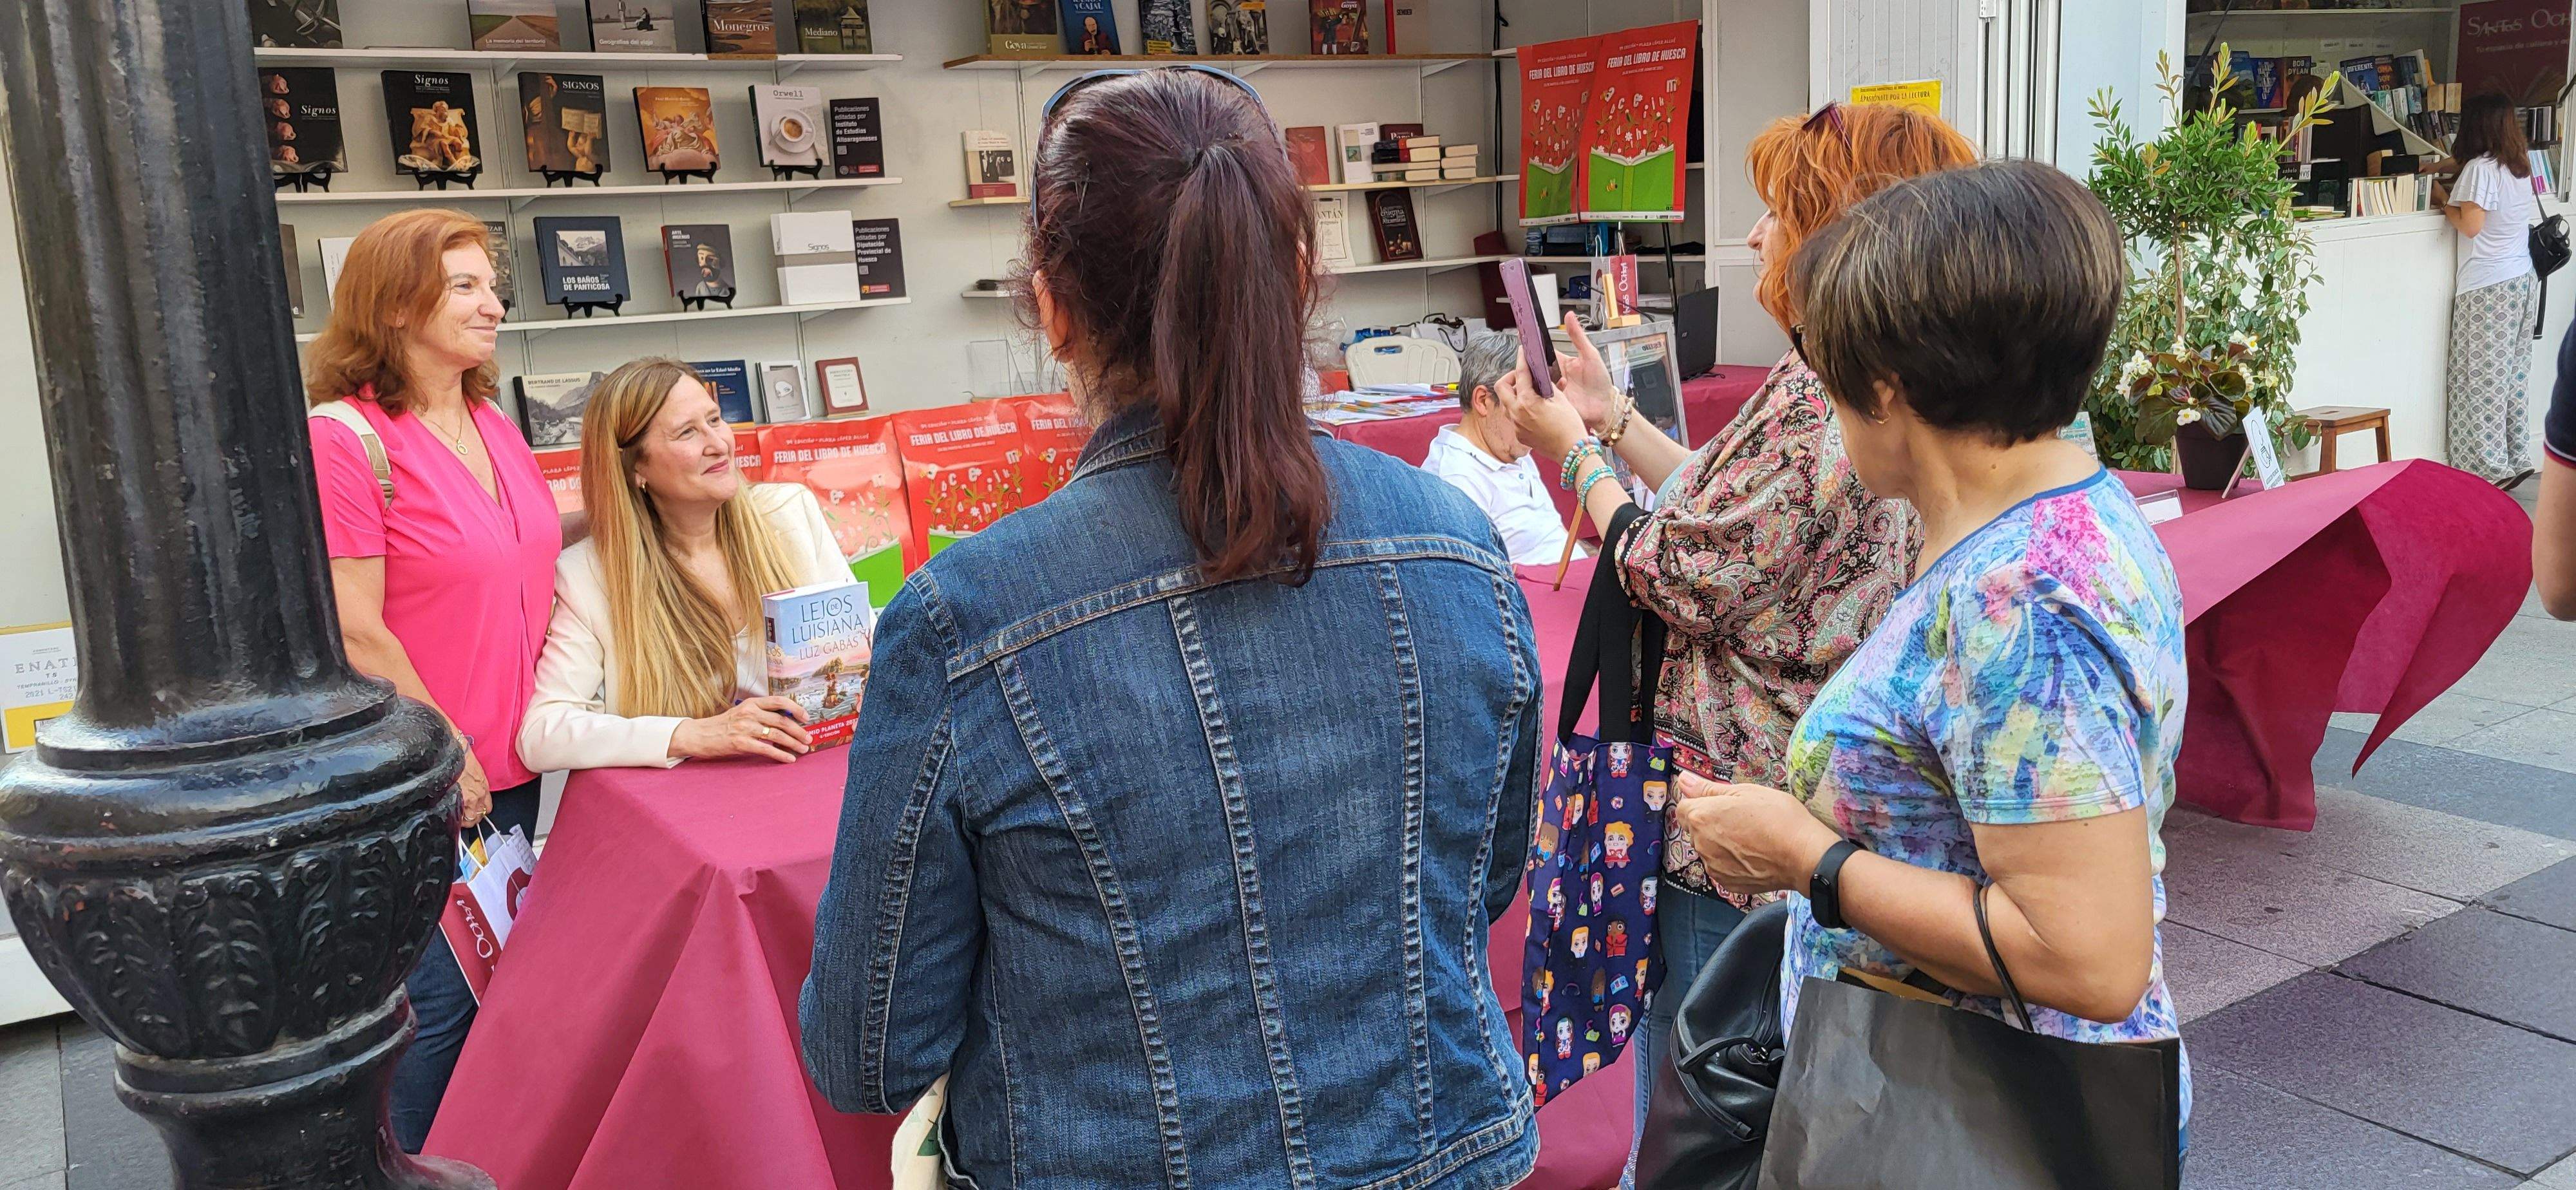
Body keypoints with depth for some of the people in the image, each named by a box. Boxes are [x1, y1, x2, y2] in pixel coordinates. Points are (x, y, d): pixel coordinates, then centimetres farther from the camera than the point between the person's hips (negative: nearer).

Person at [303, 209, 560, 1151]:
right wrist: (444, 754, -15)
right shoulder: (344, 438, -17)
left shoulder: (492, 425, 8)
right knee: (438, 1002, 1)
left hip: (507, 766, 8)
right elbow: (356, 633, -19)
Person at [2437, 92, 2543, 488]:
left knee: (2483, 375, -4)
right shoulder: (2519, 166, 11)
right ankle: (2516, 460, 18)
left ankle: (2489, 467, -2)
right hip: (2523, 279, 8)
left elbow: (2471, 225, -19)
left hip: (2488, 287, -8)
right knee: (2514, 371, 13)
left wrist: (2444, 200, -2)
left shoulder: (2481, 168, -15)